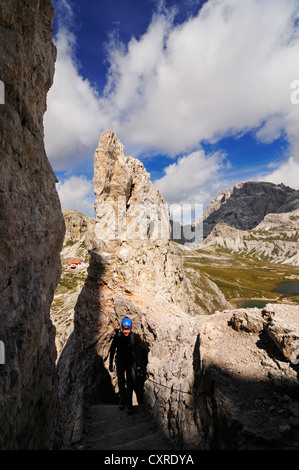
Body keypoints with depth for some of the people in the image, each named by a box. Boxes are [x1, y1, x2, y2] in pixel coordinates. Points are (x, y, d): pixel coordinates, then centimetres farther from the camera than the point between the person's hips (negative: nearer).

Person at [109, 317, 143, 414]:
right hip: (120, 362, 1)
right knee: (121, 382, -7)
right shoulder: (117, 336, -12)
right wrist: (110, 364, 6)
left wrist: (138, 367, -8)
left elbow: (138, 353, -8)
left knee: (130, 384, -1)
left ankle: (129, 404, 18)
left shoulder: (135, 337, -15)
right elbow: (112, 350, 2)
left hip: (131, 362, 0)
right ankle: (122, 400, 18)